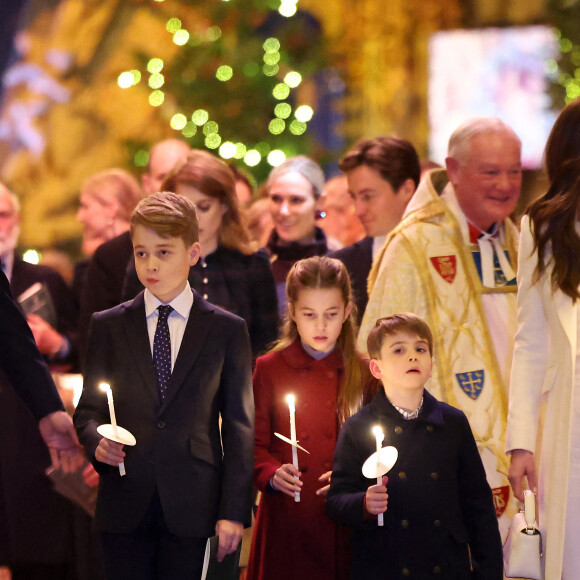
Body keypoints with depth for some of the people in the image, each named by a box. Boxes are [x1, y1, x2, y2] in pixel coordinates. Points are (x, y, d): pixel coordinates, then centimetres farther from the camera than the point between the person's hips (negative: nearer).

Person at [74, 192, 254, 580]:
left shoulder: (228, 330, 6)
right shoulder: (108, 326, 11)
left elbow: (239, 427, 4)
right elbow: (88, 409, 13)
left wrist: (234, 511, -3)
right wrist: (97, 441, -11)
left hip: (191, 506, -1)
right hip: (124, 506, 1)